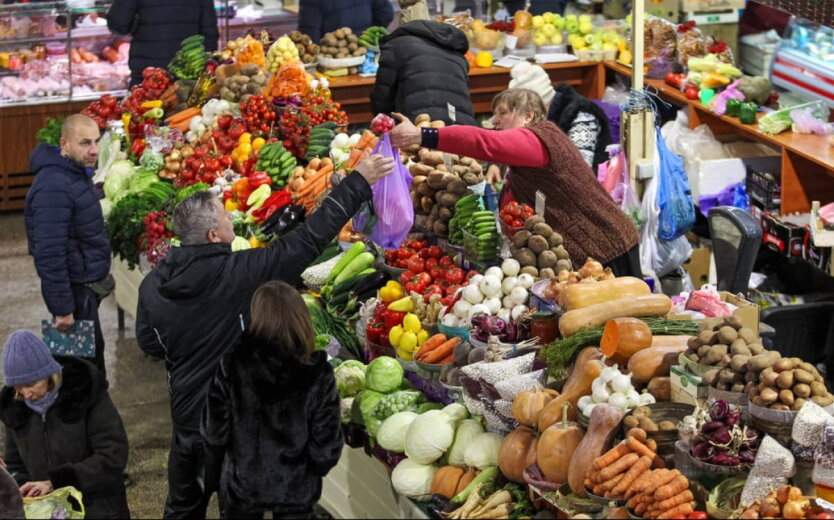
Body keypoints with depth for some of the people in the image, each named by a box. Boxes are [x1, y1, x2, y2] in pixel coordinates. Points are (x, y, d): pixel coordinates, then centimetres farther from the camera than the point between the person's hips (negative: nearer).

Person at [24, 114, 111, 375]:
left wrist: (99, 270, 20)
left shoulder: (76, 171, 5)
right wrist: (62, 309, -24)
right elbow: (49, 255, -27)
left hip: (85, 283, 9)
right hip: (74, 288, -9)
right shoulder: (55, 187, -26)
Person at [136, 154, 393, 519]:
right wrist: (358, 183, -20)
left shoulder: (153, 283, -7)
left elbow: (148, 343, 5)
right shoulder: (234, 272, -23)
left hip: (185, 413, 5)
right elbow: (305, 243, -24)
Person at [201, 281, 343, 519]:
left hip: (242, 484, 0)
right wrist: (316, 468, 6)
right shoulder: (318, 375, -19)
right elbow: (326, 446, -15)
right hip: (297, 490, 0)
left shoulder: (231, 367, -18)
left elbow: (215, 434, -12)